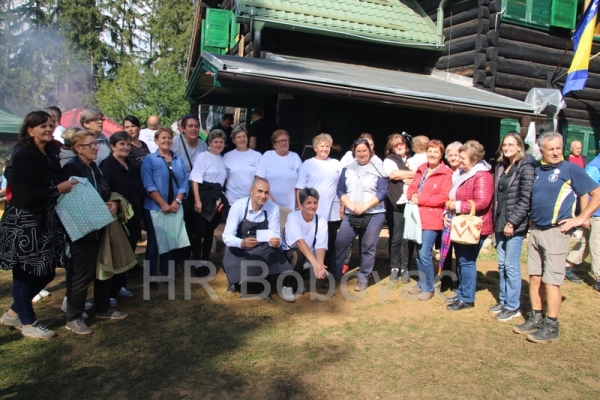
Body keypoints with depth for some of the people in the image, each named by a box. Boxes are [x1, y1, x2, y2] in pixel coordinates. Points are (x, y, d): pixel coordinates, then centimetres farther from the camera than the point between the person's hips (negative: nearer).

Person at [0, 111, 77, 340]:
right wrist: (59, 189, -17)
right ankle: (28, 324, 21)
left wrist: (67, 187, 2)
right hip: (23, 223, -9)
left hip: (44, 221, 9)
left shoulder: (51, 154, 8)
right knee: (24, 273, 6)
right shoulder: (24, 157, -17)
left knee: (47, 271, 14)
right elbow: (27, 196, -23)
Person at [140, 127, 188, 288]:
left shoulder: (179, 159, 10)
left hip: (174, 208, 4)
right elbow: (149, 185, -11)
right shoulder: (150, 159, -2)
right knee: (153, 242, 3)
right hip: (154, 208, -4)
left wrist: (177, 201, -10)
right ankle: (151, 277, 13)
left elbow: (184, 183, 4)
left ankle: (166, 273, 24)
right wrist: (163, 204, -17)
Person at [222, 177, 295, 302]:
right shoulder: (238, 206, -19)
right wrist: (242, 243, -45)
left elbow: (275, 234, -13)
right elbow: (227, 236, -23)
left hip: (262, 249, 1)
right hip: (239, 249, -1)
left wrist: (276, 241, -39)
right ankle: (237, 281, 12)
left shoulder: (273, 208, -13)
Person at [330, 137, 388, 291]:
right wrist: (351, 205, -11)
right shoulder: (347, 169, 9)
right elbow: (340, 190, 5)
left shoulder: (378, 170, 2)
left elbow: (382, 192, -5)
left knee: (368, 248, 3)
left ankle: (363, 279, 15)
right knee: (340, 244, -2)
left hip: (374, 215, -2)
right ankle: (335, 275, 11)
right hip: (350, 214, 2)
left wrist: (365, 206, -16)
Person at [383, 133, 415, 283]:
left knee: (408, 238, 1)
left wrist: (413, 180, -9)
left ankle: (405, 268, 12)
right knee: (396, 238, 2)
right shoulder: (389, 160, 8)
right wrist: (415, 173, -6)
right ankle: (394, 268, 14)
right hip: (396, 205, -1)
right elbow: (394, 174, -12)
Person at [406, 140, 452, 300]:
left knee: (425, 254, -7)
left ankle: (428, 288, 8)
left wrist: (420, 199, -17)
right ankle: (421, 283, 27)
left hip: (432, 219, -6)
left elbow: (444, 197, -16)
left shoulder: (446, 173, -8)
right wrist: (412, 196, -9)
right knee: (419, 253, 14)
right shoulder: (421, 169, 13)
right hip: (417, 217, 7)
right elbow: (411, 188, 14)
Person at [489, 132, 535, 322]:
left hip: (515, 225, -7)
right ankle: (503, 300, 26)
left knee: (511, 266, -1)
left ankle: (513, 306, 11)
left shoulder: (526, 167, -10)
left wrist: (512, 222, -17)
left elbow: (526, 199, -15)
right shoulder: (501, 166, 12)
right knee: (502, 265, 14)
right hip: (500, 224, 7)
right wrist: (495, 221, 11)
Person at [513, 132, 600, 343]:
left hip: (556, 232, -6)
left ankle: (551, 327, 7)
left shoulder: (571, 170, -6)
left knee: (551, 281, -3)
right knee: (534, 277, 11)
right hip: (535, 230, 6)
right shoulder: (536, 170, 12)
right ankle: (536, 319, 23)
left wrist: (580, 219, -10)